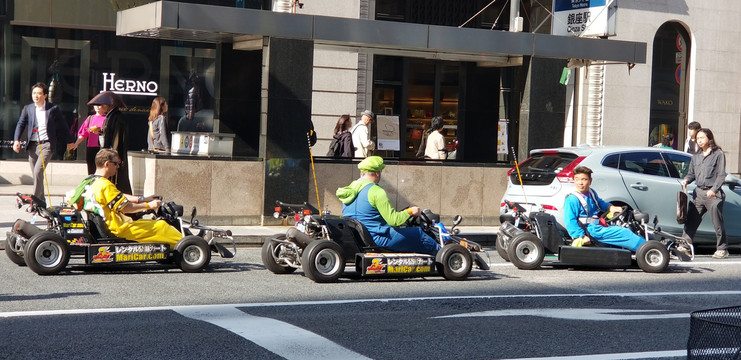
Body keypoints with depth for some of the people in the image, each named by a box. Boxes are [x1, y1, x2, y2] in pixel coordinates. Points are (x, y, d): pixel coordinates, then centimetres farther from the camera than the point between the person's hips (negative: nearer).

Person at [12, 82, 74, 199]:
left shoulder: (54, 109, 0)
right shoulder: (27, 108, 8)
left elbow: (62, 125, 10)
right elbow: (21, 124, 4)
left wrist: (69, 141, 18)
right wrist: (16, 140, -11)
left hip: (46, 144, -4)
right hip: (32, 145, 4)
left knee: (38, 171, -19)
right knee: (36, 174, 8)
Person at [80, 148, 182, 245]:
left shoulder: (91, 181, 10)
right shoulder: (105, 185, -22)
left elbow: (120, 197, 17)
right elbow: (125, 208, -20)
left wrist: (143, 199, 14)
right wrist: (149, 205, -8)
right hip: (118, 229, -11)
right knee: (160, 225, -5)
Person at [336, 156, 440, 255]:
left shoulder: (350, 189, 9)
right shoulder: (376, 191, -17)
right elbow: (394, 220, -18)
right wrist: (410, 211, 0)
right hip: (376, 239, -9)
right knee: (417, 233, 2)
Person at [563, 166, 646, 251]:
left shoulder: (592, 193, 12)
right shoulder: (572, 199, -14)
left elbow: (600, 203, 33)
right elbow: (570, 221, -20)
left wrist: (610, 207, 12)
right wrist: (582, 236, -25)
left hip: (597, 227, 9)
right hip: (590, 231, -9)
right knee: (624, 233, -14)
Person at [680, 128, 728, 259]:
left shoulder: (718, 154, 0)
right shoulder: (696, 156, 19)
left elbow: (721, 175, -6)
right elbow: (692, 173, 24)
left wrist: (713, 189, -18)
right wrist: (686, 180, 1)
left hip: (713, 194, -6)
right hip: (698, 192, 6)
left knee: (718, 223, -2)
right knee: (691, 220, -1)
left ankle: (722, 249, 7)